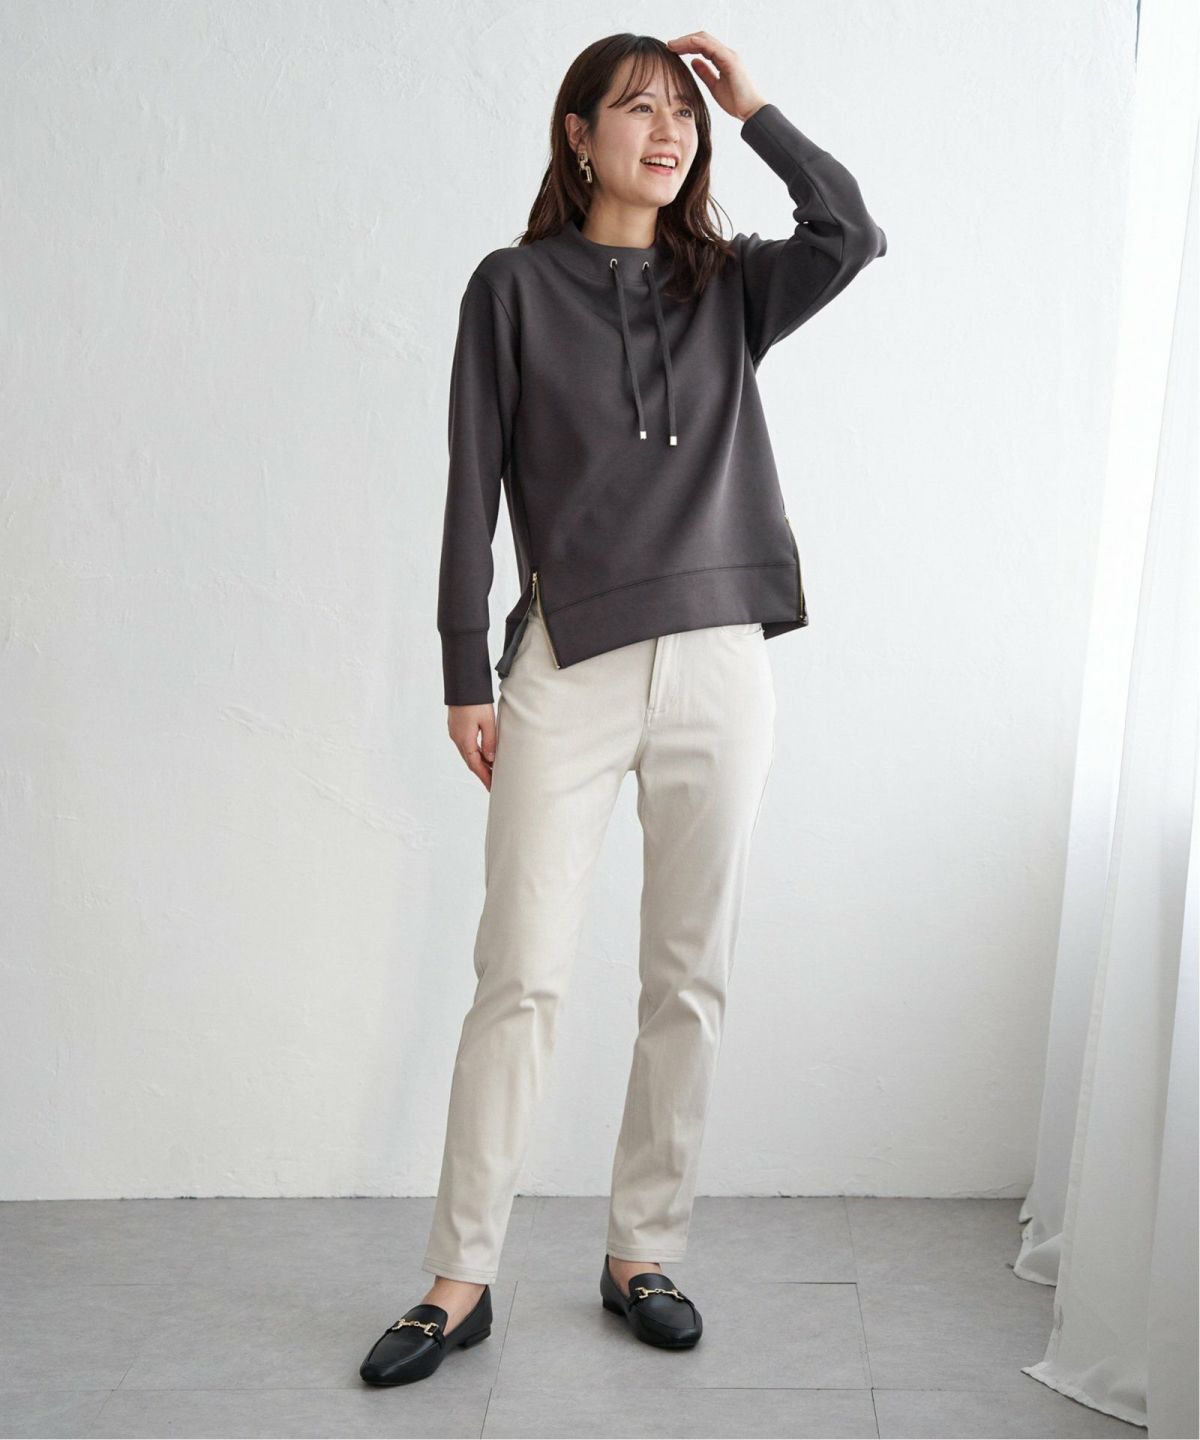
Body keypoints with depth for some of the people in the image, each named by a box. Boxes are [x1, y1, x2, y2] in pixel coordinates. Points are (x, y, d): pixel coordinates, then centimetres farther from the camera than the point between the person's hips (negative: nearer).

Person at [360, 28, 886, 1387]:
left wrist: (756, 109, -2)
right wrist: (468, 675, -2)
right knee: (520, 976, -4)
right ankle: (461, 1278, 8)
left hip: (719, 666, 3)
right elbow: (474, 491, 2)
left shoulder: (728, 286, 12)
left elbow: (853, 234, -8)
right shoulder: (515, 286, 5)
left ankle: (643, 1254, 20)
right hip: (570, 664, -3)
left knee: (691, 980, 6)